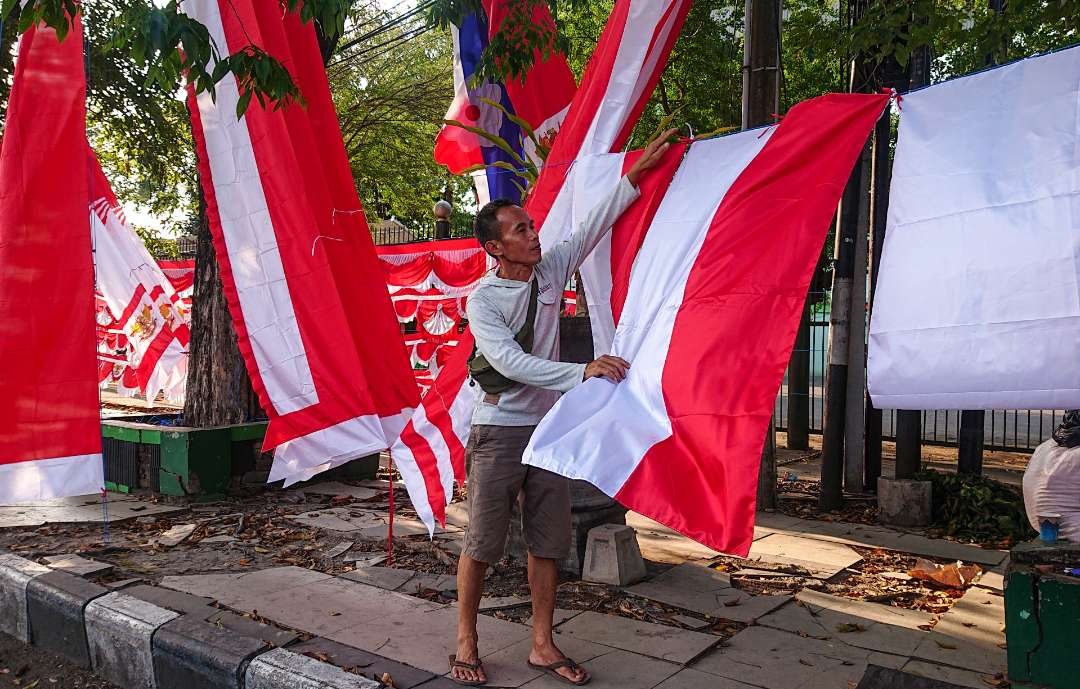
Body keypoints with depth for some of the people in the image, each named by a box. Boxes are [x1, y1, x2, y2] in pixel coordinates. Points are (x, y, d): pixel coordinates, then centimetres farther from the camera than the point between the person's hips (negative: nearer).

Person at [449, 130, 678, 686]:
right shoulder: (482, 300, -12)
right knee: (481, 544, 4)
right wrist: (583, 372, -31)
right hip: (499, 431, -5)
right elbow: (512, 362, -25)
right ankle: (466, 643, 21)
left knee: (548, 542, 9)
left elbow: (596, 224, 7)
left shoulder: (551, 269, 3)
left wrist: (639, 171, 3)